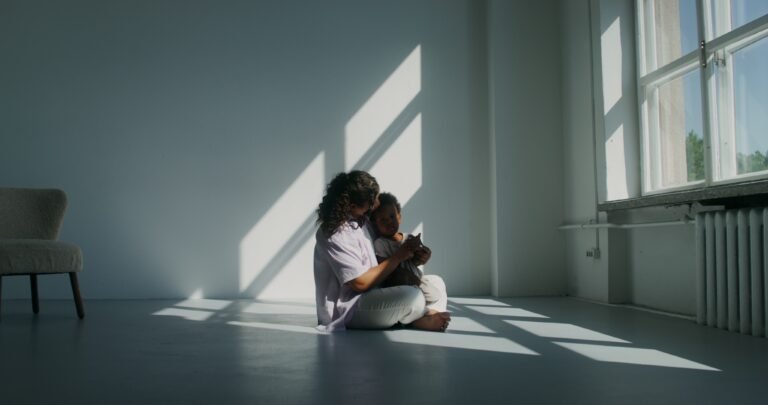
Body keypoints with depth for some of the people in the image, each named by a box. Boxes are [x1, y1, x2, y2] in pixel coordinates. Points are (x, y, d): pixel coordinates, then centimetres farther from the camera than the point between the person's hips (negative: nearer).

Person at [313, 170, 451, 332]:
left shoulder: (362, 221, 6)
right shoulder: (336, 235, -22)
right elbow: (360, 282, -23)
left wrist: (415, 255, -3)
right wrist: (398, 257, -15)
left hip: (367, 296, 10)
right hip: (347, 308, -9)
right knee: (413, 297, -28)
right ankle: (421, 318, 0)